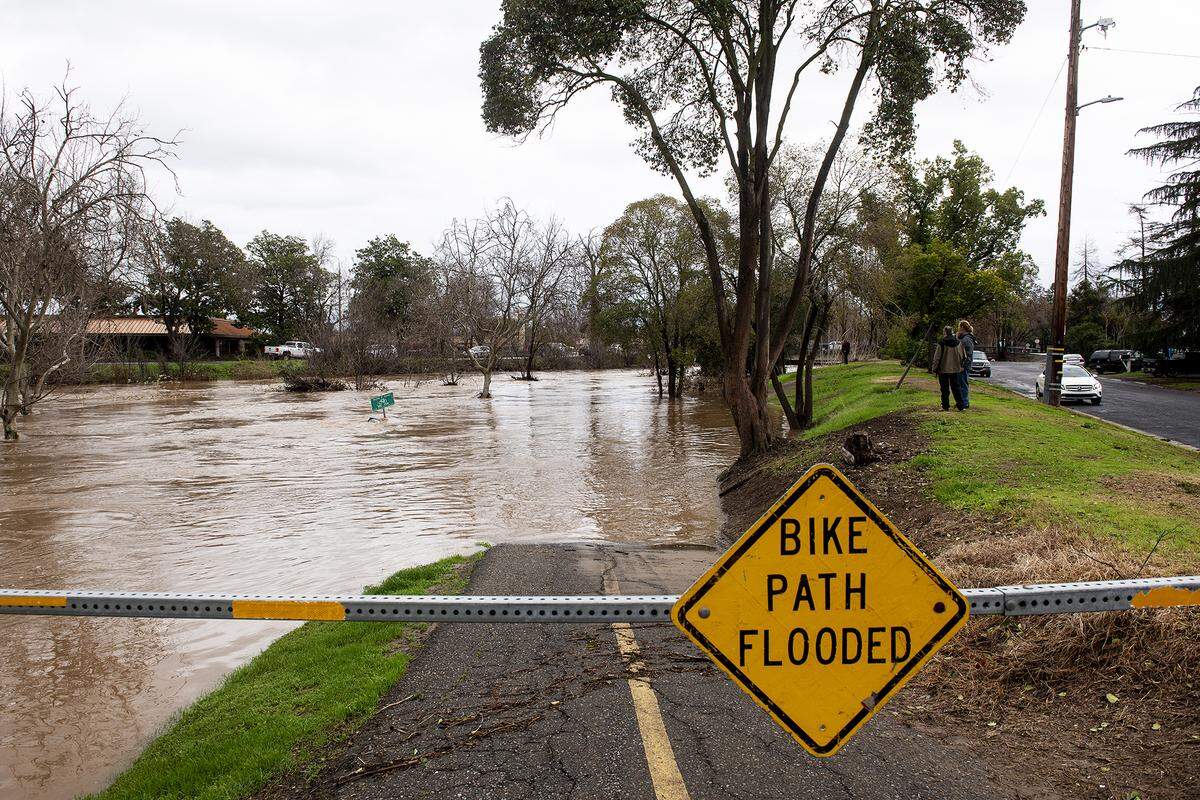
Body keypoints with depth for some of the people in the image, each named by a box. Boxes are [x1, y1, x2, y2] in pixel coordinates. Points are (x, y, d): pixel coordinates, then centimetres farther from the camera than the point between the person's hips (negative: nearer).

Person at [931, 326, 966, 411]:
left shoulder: (941, 343, -12)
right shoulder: (958, 342, 3)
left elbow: (937, 357, -10)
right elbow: (963, 356, 10)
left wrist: (934, 368, -1)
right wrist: (961, 366, 21)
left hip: (943, 369, -4)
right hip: (955, 369, 4)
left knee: (945, 388, 3)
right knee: (956, 387, 11)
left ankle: (945, 406, 5)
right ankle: (961, 405, 10)